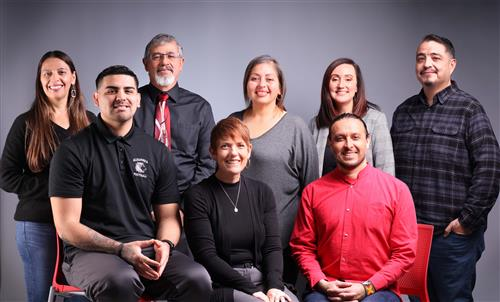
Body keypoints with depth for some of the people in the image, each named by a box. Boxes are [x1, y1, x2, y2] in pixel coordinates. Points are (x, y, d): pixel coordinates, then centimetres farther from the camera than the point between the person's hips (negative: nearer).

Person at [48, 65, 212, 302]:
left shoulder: (158, 152, 14)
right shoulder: (72, 151, 1)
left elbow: (168, 216, 15)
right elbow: (67, 226, -4)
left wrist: (165, 244, -9)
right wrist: (121, 249, -17)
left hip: (147, 251, 4)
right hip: (91, 251, -4)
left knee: (198, 279, -25)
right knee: (121, 281, -38)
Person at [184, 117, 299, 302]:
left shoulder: (262, 192, 13)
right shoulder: (198, 196, -2)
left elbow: (272, 246, 6)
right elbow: (206, 256, -8)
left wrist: (274, 286, -12)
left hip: (262, 279, 4)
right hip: (222, 285, -4)